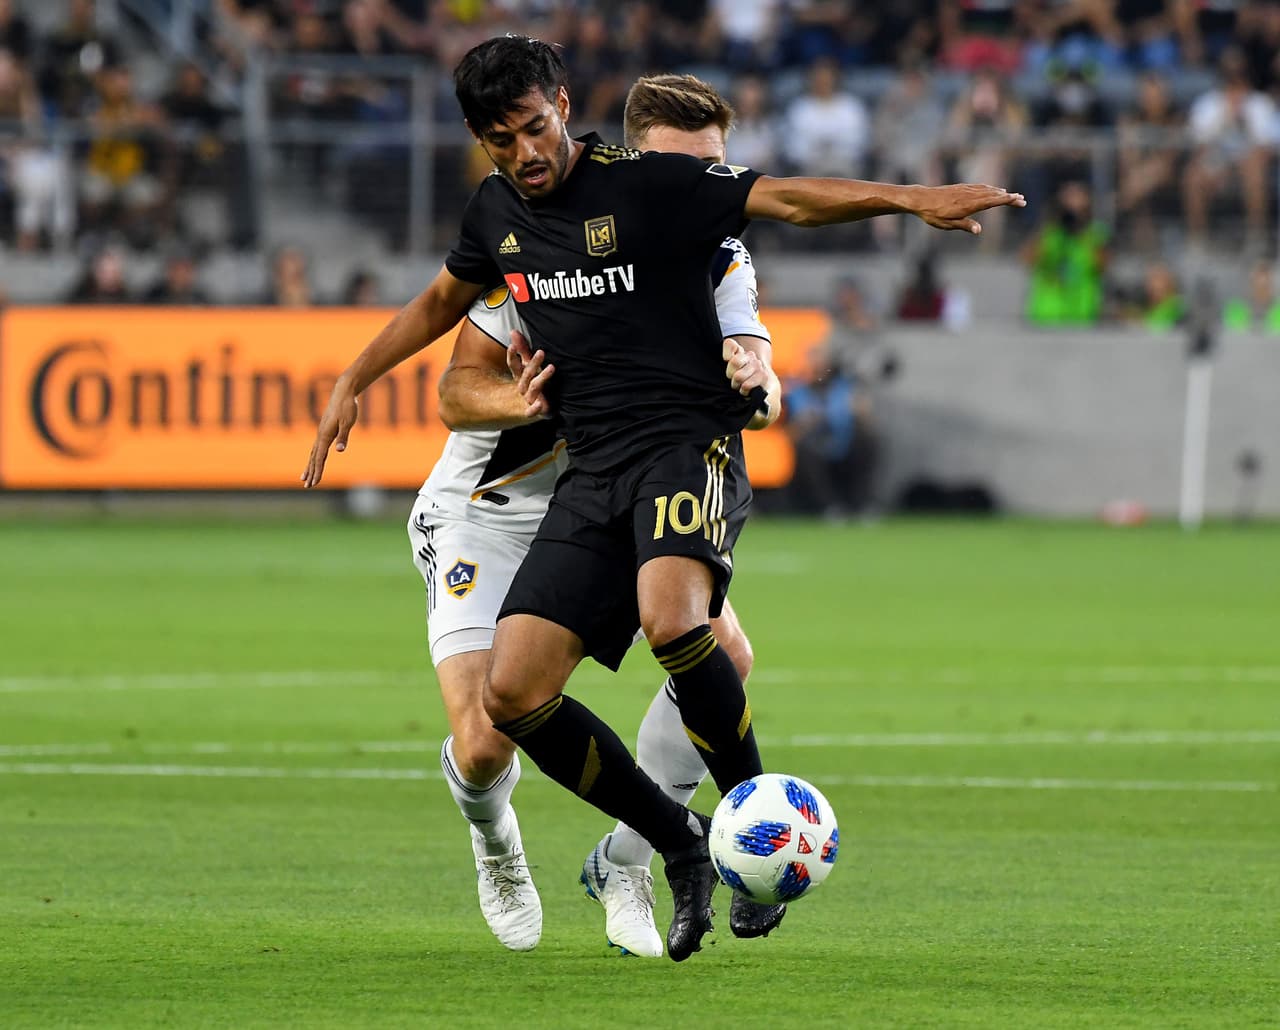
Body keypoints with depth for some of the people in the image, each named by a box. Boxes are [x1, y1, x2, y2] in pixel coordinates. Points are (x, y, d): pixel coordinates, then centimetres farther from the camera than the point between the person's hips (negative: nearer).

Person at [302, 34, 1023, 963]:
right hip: (593, 471, 6)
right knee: (513, 695, -8)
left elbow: (787, 198, -15)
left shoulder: (647, 186, -7)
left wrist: (910, 198, -28)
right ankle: (682, 845, 8)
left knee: (670, 617, -36)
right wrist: (353, 382, 29)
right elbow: (441, 302, 32)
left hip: (688, 441, -6)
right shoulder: (497, 211, 12)